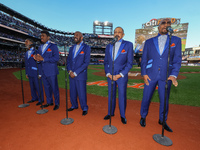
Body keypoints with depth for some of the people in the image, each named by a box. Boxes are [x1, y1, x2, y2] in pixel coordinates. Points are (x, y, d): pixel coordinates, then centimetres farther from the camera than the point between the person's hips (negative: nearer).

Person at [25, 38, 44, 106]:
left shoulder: (36, 52, -8)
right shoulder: (26, 53, 16)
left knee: (38, 87, -1)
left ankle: (41, 99, 11)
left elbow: (39, 63, -11)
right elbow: (26, 64, 21)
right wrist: (26, 73, 17)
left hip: (36, 73, -7)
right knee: (32, 87, 15)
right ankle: (34, 98, 29)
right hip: (30, 74, 7)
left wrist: (40, 74, -13)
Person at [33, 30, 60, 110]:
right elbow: (40, 58, 19)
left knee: (54, 88, 1)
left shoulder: (53, 46, -6)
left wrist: (43, 59, -21)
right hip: (44, 72, 7)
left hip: (51, 72, -7)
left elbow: (56, 58, -18)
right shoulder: (40, 47, 17)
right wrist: (37, 58, -5)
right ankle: (49, 102, 30)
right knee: (47, 88, 15)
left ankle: (57, 103, 15)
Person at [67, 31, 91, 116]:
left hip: (81, 75, -5)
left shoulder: (86, 48, -4)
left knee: (81, 92, 1)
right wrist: (69, 71, -5)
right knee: (72, 92, 13)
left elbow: (86, 63, -13)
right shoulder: (71, 48, 14)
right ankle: (74, 105, 35)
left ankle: (84, 108, 21)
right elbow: (68, 61, 14)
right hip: (71, 75, 5)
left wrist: (76, 73, -14)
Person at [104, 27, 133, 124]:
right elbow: (106, 62, 10)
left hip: (122, 76, -3)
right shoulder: (109, 46, 9)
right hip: (110, 75, 3)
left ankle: (122, 115, 27)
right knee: (111, 95, 13)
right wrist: (108, 74, -4)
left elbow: (129, 63, -6)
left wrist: (120, 75, -13)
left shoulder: (128, 45, -2)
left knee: (122, 96, 7)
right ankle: (110, 113, 32)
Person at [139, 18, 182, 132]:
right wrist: (144, 73, -5)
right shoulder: (149, 42, 8)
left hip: (166, 76, 1)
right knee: (146, 98, 7)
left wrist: (173, 75, -13)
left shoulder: (176, 40, 8)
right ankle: (143, 117, 29)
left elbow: (177, 59, 1)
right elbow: (144, 59, 5)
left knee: (164, 99, 11)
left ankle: (163, 120, 34)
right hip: (150, 75, 0)